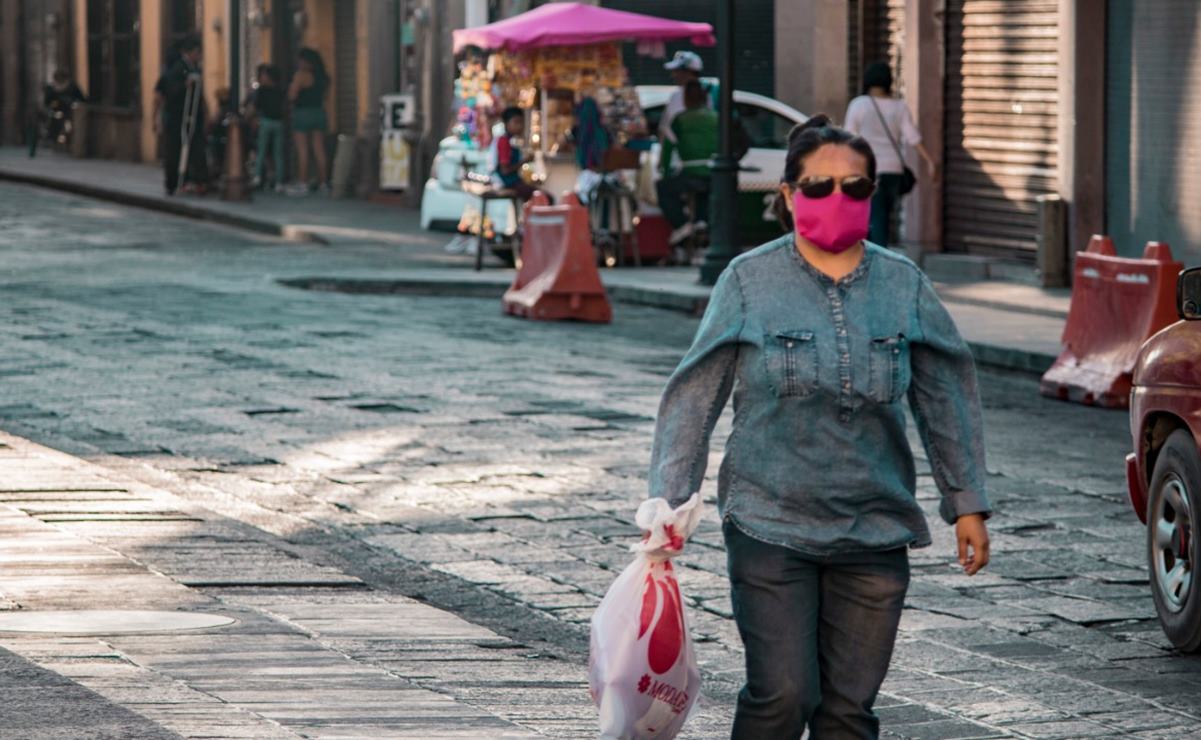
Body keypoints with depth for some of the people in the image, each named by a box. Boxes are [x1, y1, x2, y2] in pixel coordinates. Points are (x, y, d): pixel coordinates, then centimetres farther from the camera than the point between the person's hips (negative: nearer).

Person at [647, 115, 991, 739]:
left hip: (874, 535, 3)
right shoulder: (749, 281, -2)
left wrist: (967, 503, 13)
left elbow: (946, 399, 14)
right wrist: (669, 503, -4)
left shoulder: (904, 285, 5)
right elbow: (694, 398, 0)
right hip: (770, 525, -3)